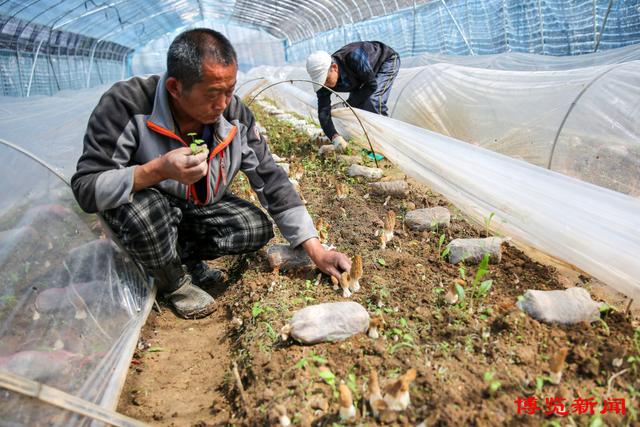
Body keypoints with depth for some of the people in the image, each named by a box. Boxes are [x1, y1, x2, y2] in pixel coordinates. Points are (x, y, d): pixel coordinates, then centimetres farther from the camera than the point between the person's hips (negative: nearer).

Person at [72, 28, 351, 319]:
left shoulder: (235, 115, -18)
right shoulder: (125, 105, -30)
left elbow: (270, 179, -13)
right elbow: (86, 189, -30)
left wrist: (316, 251, -16)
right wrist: (158, 171, -48)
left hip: (199, 208, 4)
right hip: (140, 207, -3)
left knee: (258, 229, -16)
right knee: (145, 211, -37)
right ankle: (174, 284, -5)